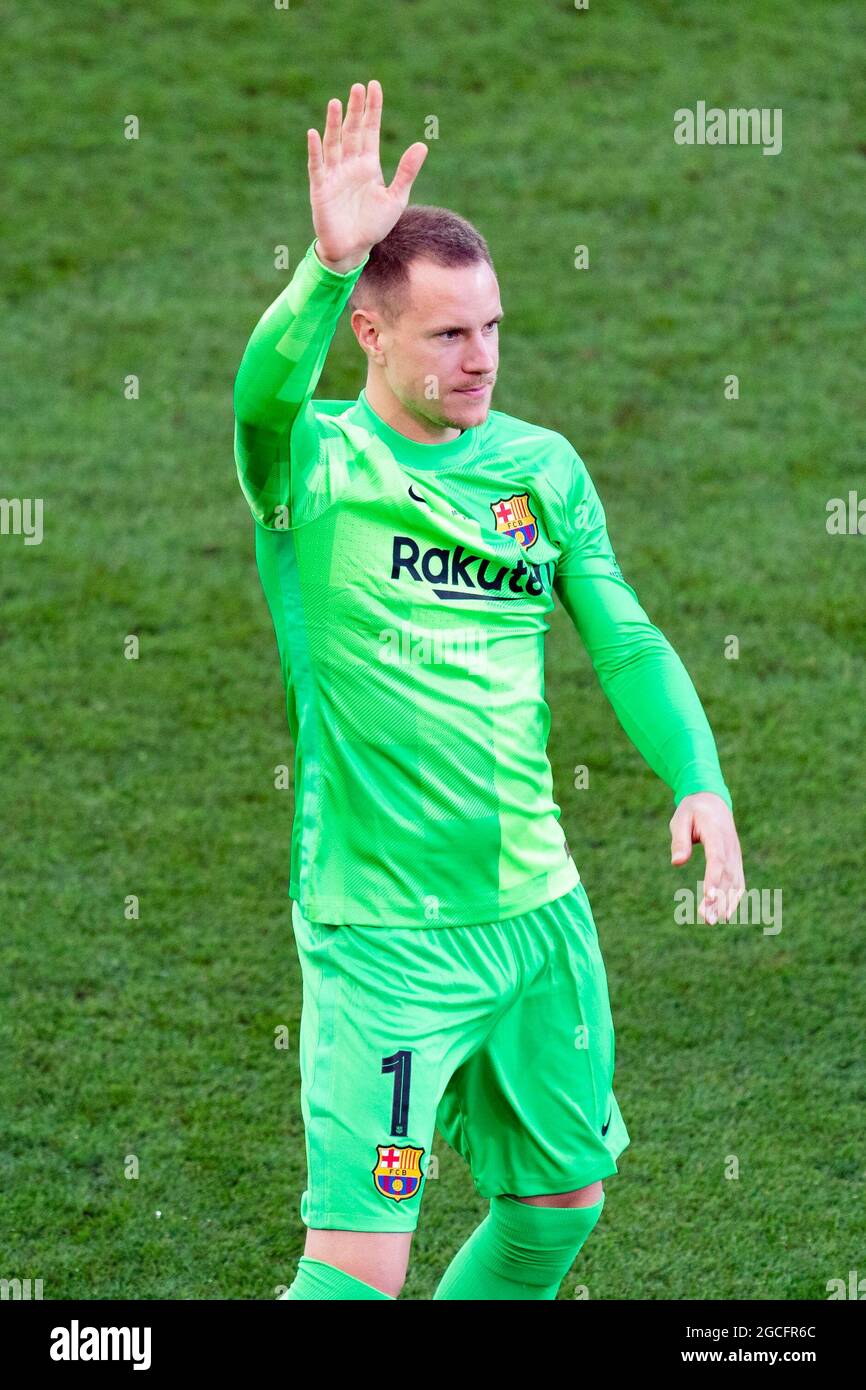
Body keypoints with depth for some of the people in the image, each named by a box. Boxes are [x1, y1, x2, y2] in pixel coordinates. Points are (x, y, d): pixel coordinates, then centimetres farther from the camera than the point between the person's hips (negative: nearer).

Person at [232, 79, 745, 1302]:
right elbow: (265, 391, -29)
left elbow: (625, 641, 6)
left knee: (565, 1198, 18)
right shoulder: (313, 465, -7)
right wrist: (329, 264, -48)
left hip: (540, 910, 6)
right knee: (361, 1255, -13)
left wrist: (699, 780, -12)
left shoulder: (543, 466, 6)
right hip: (380, 929, -5)